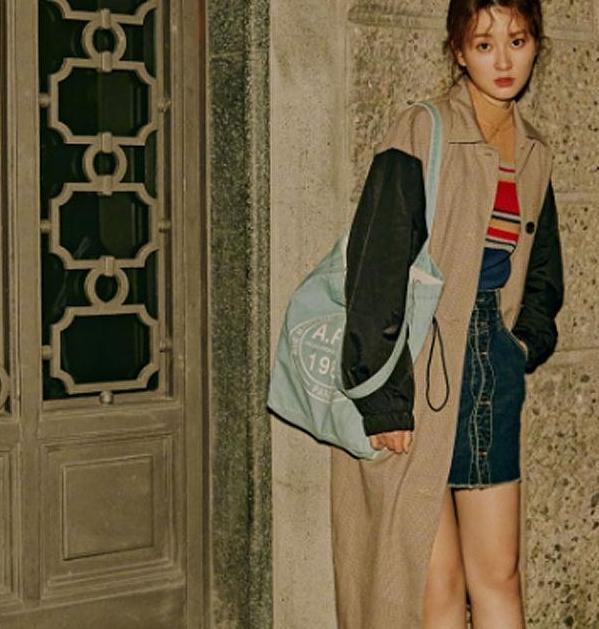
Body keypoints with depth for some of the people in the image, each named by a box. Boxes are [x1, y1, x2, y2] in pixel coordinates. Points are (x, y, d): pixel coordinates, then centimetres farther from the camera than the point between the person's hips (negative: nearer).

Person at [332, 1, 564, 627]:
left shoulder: (534, 156, 12)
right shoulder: (421, 135, -9)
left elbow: (544, 276, 25)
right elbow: (375, 271, -14)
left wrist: (525, 344, 7)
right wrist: (384, 403, -18)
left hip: (492, 378, 6)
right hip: (415, 381, -6)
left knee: (499, 573, 10)